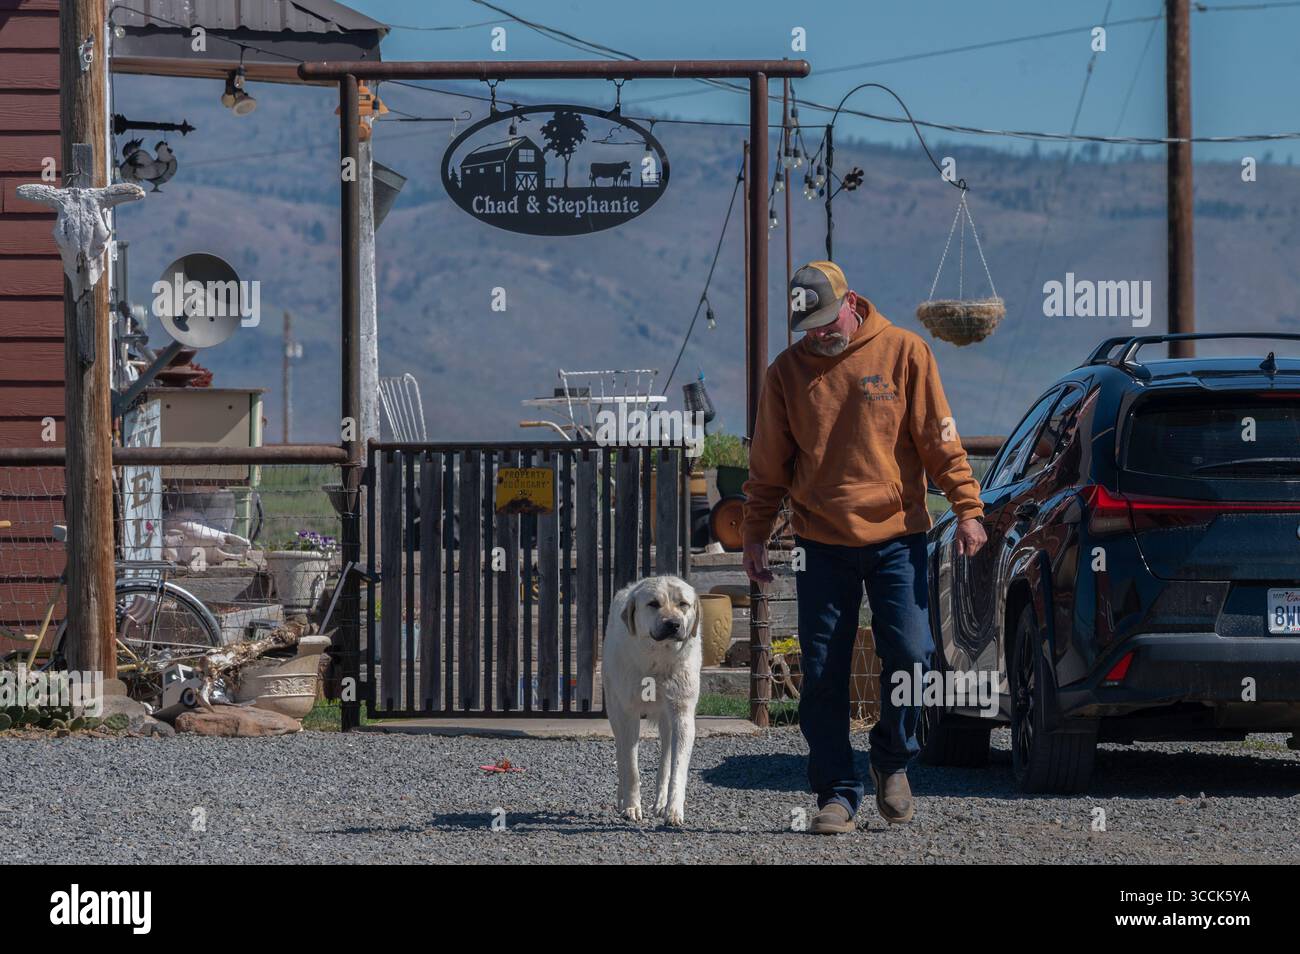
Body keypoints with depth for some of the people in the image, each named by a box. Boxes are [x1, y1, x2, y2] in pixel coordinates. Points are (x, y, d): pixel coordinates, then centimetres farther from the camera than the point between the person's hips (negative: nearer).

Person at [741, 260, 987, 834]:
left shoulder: (903, 352, -1)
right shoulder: (787, 372, 4)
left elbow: (939, 439, -1)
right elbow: (768, 465, 10)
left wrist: (967, 508, -7)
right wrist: (755, 536, 5)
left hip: (896, 537, -1)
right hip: (821, 545, 1)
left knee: (909, 655, -8)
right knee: (823, 675, -2)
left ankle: (893, 760, 17)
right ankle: (837, 793, 6)